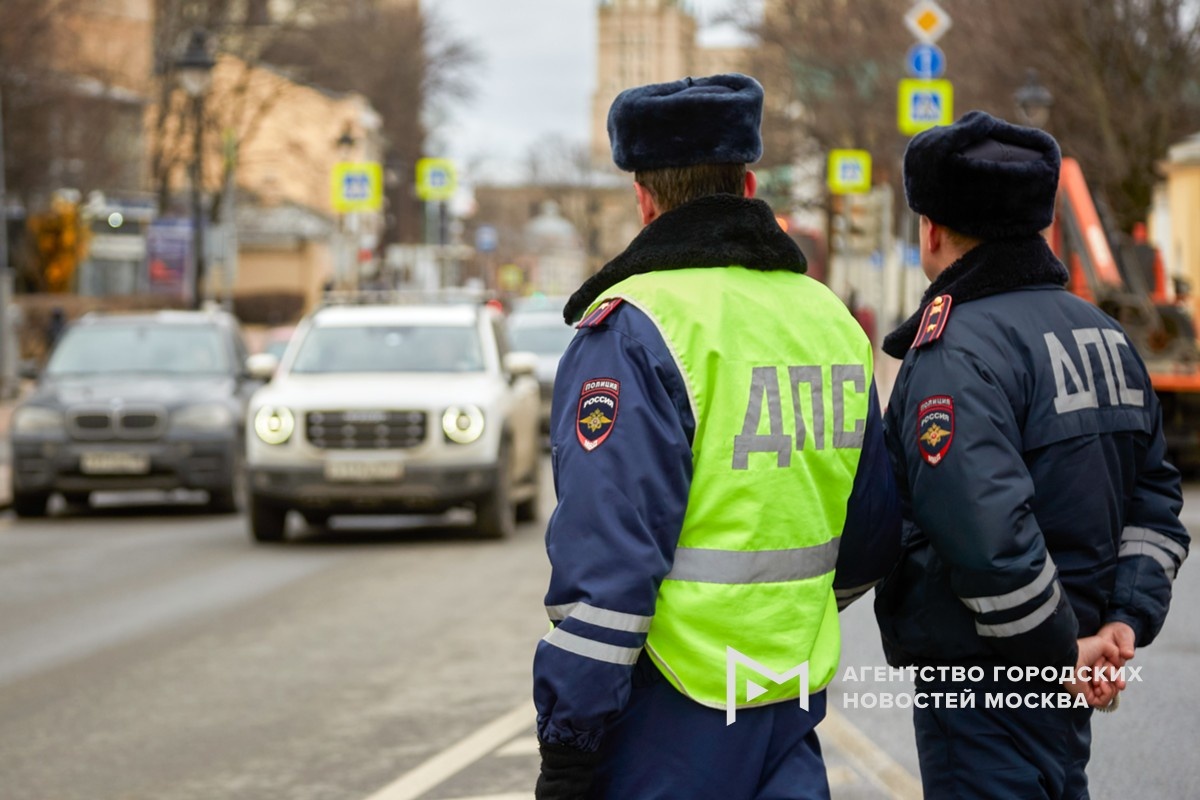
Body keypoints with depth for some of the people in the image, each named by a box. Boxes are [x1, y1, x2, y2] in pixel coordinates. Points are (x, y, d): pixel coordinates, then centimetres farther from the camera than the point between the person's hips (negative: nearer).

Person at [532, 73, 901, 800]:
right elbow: (871, 535, 19)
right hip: (792, 711, 7)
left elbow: (605, 558, -18)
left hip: (667, 715, -7)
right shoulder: (830, 319, 11)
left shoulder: (634, 330, -12)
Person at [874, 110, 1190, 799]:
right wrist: (1126, 624, 5)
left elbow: (985, 533, -28)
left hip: (982, 684, -9)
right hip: (1069, 689, 9)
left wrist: (1061, 652, -18)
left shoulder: (954, 353, -18)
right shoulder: (1104, 334, 12)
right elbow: (1157, 502, 13)